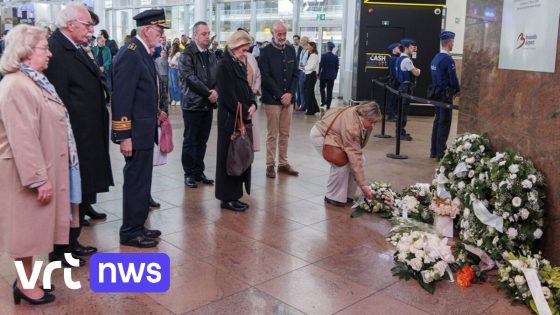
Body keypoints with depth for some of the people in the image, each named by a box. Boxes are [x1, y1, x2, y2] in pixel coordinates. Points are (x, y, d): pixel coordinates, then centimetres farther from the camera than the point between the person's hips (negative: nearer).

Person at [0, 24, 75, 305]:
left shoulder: (32, 81, 10)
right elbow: (23, 138, -26)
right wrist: (39, 179, -25)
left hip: (42, 167, 10)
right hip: (29, 171, -10)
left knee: (33, 226, 17)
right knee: (26, 225, 4)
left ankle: (27, 279, 30)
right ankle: (24, 284, 19)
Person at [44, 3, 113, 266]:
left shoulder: (75, 48, 13)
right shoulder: (56, 50, -18)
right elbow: (59, 99, -21)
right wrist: (68, 140, -20)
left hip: (87, 137, 10)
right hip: (74, 139, -10)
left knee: (82, 190, 18)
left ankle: (71, 242, 33)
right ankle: (61, 251, 19)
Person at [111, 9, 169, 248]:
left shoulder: (142, 53, 13)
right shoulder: (130, 54, -17)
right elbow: (122, 98, -21)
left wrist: (155, 114, 15)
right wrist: (123, 136, -22)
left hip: (144, 129, 10)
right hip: (135, 132, -10)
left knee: (141, 181, 16)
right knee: (136, 182, 0)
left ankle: (137, 226, 28)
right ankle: (130, 232, 12)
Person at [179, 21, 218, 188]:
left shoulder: (211, 55, 13)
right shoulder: (187, 54, -7)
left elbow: (217, 76, 10)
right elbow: (190, 78, -15)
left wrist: (215, 91, -10)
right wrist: (208, 93, -15)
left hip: (208, 103, 6)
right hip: (193, 103, -6)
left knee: (202, 141, 11)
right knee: (190, 141, 2)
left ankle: (199, 171, 20)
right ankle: (189, 173, 11)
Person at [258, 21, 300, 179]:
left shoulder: (291, 51, 11)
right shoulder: (265, 51, -4)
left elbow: (295, 74, 10)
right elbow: (265, 77, -10)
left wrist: (290, 93, -5)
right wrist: (280, 95, -13)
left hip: (288, 98, 5)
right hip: (272, 99, -4)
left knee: (285, 134, 9)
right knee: (272, 134, 0)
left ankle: (283, 163, 18)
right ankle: (270, 165, 9)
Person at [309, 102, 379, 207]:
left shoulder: (362, 116, -17)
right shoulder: (351, 127, -40)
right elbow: (354, 157, -41)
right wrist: (362, 185, -39)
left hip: (338, 135, 8)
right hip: (320, 135, -8)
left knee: (361, 159, -6)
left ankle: (348, 195, 5)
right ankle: (333, 197, -6)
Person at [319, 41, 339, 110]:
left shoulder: (323, 56, -12)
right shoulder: (335, 57, -1)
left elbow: (320, 65, -9)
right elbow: (337, 67, 3)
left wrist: (318, 74, 1)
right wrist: (335, 75, 14)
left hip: (324, 75, -2)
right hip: (332, 76, 2)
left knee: (322, 88, 19)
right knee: (329, 91, 5)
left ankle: (323, 101, 11)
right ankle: (328, 105, 6)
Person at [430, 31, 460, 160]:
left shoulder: (435, 58, 10)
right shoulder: (448, 60, -16)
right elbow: (453, 78, -17)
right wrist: (457, 90, 0)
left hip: (437, 93, 9)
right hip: (446, 95, -8)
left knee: (438, 121, 13)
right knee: (444, 123, -3)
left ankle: (434, 151, 17)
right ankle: (440, 153, -1)